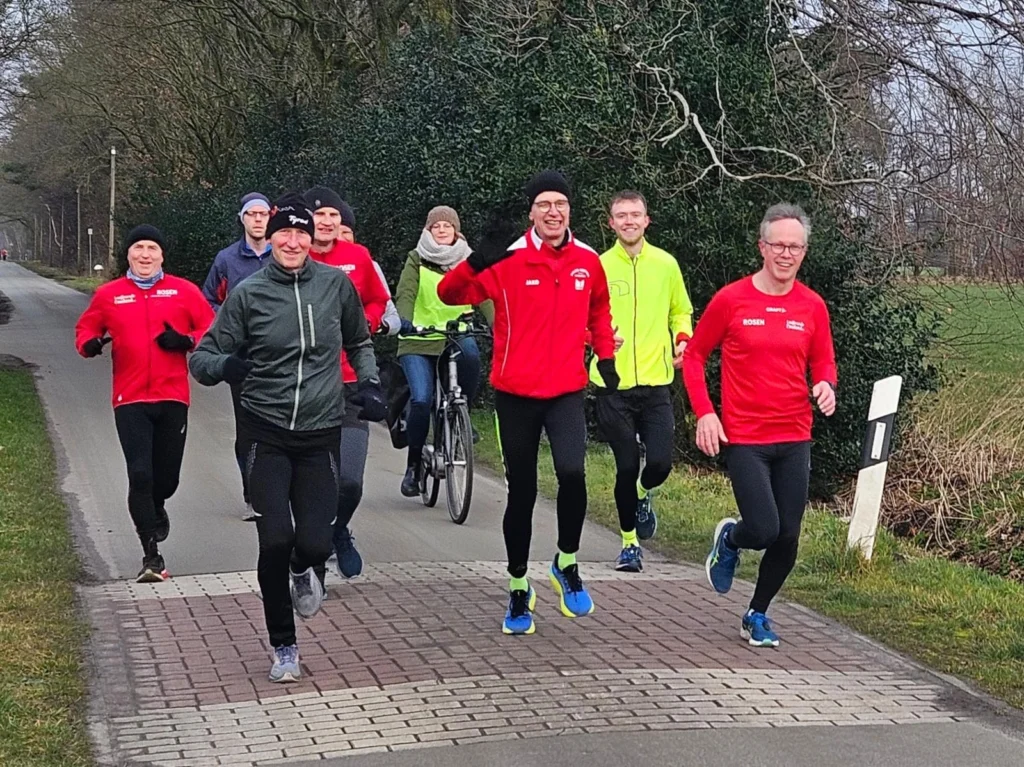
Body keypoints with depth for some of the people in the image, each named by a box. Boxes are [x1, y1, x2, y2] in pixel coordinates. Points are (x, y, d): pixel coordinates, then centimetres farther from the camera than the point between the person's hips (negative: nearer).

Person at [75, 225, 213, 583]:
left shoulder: (184, 291, 4)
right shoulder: (108, 294, 5)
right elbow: (86, 328, 15)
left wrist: (186, 340, -14)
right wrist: (90, 343, -8)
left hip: (173, 398, 1)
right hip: (130, 400, -1)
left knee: (167, 475, 10)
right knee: (140, 475, -9)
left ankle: (156, 508, 47)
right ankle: (151, 556, -2)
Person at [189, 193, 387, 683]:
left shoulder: (336, 284, 2)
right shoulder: (249, 293, -4)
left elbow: (359, 343, 20)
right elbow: (202, 358, 0)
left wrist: (369, 383, 4)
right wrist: (226, 366, -21)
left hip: (321, 435, 1)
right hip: (267, 433, -1)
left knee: (314, 544, -9)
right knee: (276, 540, -10)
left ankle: (303, 574, 31)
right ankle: (283, 647, 11)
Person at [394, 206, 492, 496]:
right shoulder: (417, 260, 4)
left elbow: (484, 296, -5)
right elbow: (406, 293, -10)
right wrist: (404, 321, -31)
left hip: (456, 335, 1)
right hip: (419, 342, -1)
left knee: (470, 352, -34)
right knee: (421, 400, -16)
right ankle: (413, 465, 3)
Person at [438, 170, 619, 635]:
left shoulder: (587, 262, 2)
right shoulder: (509, 262, -8)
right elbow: (449, 294, -16)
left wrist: (605, 357, 12)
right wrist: (478, 262, -32)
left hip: (566, 392, 1)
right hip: (516, 393, -1)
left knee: (571, 472, -23)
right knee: (521, 492, 8)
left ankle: (567, 565, 2)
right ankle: (518, 589, 26)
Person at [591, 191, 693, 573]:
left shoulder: (666, 264, 4)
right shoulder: (599, 266, -1)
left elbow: (681, 312, 16)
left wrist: (682, 340, -3)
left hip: (656, 382, 1)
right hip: (613, 385, -1)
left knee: (660, 462, -7)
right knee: (626, 467, 2)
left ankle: (644, 496, 30)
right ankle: (629, 543, 21)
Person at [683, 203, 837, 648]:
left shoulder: (812, 307, 3)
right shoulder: (731, 300, -5)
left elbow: (823, 361, 14)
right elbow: (694, 356, 3)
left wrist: (826, 385, -9)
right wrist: (704, 413, -7)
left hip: (795, 440, 4)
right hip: (743, 439, -3)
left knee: (787, 538, 4)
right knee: (763, 530, -15)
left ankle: (757, 616, 27)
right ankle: (729, 540, 23)